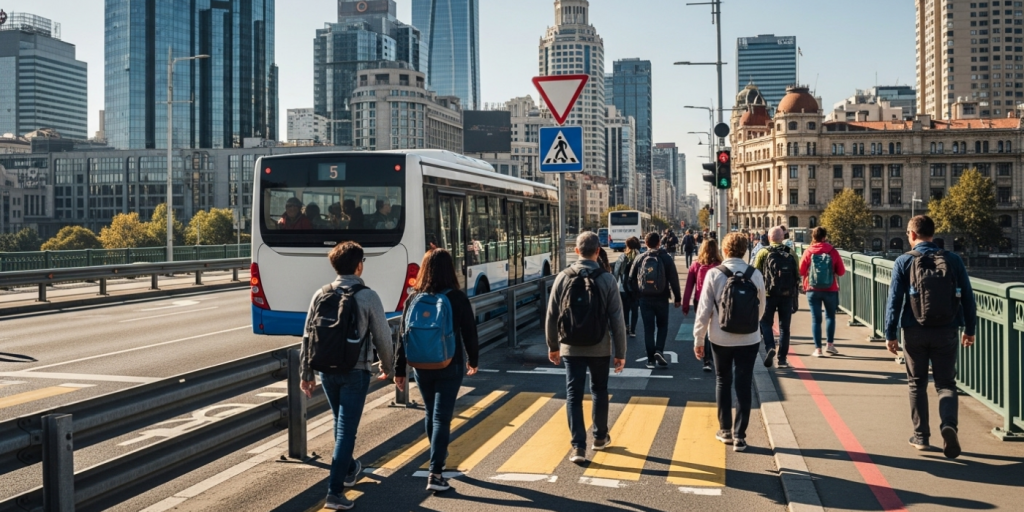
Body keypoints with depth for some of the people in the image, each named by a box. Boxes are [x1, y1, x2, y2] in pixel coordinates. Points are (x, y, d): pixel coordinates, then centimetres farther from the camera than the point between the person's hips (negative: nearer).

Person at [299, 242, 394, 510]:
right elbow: (382, 337, -5)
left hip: (327, 370, 5)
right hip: (355, 371, -4)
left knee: (341, 423, 23)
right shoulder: (368, 297, -9)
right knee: (346, 429, -1)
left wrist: (306, 373, 12)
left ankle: (348, 469, 43)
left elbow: (308, 337, 3)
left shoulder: (321, 295, 1)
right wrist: (386, 367, 11)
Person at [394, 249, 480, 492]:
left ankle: (438, 459, 39)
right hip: (449, 366, -3)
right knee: (442, 417, -4)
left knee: (431, 414, 20)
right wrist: (473, 360, 13)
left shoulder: (413, 299, -1)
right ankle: (435, 474, -10)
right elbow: (469, 333, -3)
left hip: (422, 367, 3)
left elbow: (403, 337, 0)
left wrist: (399, 370, 6)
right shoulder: (458, 298, -9)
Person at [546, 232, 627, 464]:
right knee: (599, 392, 18)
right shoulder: (607, 279, -8)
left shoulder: (563, 277, -5)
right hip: (599, 347, 0)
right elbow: (617, 320, -7)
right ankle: (600, 437, 31)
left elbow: (551, 316, -1)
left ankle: (578, 446, -3)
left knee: (573, 395, 3)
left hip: (571, 347, 0)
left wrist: (552, 346, 12)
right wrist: (620, 352, 1)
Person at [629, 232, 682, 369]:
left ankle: (651, 359, 7)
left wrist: (636, 294, 12)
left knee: (648, 328, 6)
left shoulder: (640, 259, -1)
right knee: (662, 326, 14)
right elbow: (674, 279, -6)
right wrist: (678, 297, 1)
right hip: (662, 298, -1)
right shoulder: (666, 258, -5)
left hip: (645, 299, 1)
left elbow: (631, 278, 1)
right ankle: (658, 350, -7)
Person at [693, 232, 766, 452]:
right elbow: (761, 308, 6)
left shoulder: (714, 274, -9)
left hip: (721, 338, 0)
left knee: (723, 382, 17)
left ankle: (725, 430, 25)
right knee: (744, 386, 7)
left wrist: (698, 338, 0)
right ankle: (739, 436, 7)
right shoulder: (755, 275, -5)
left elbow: (704, 309, -9)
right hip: (749, 339, 0)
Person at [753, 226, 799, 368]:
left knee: (766, 323, 11)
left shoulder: (763, 253, -2)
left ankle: (770, 347, -13)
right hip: (787, 295, 2)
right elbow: (797, 276, 4)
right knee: (784, 327, 10)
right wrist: (796, 297, 11)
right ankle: (782, 359, 10)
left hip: (769, 294, -2)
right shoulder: (791, 254, 5)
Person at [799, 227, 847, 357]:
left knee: (816, 318, 6)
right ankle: (829, 344, 12)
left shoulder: (808, 252, -7)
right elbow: (841, 271, -2)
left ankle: (818, 348, 3)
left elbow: (801, 271, -2)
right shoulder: (833, 251, -7)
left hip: (813, 290, 0)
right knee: (830, 316, 18)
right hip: (831, 289, 0)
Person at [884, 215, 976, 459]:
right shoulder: (953, 260, 0)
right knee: (946, 383, 10)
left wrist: (890, 334, -2)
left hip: (915, 332, -1)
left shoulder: (904, 262, -6)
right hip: (946, 332, 1)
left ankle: (921, 436, 17)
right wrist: (969, 329, 13)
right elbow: (968, 297, 2)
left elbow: (894, 300, -8)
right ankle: (948, 424, -16)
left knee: (917, 384, 14)